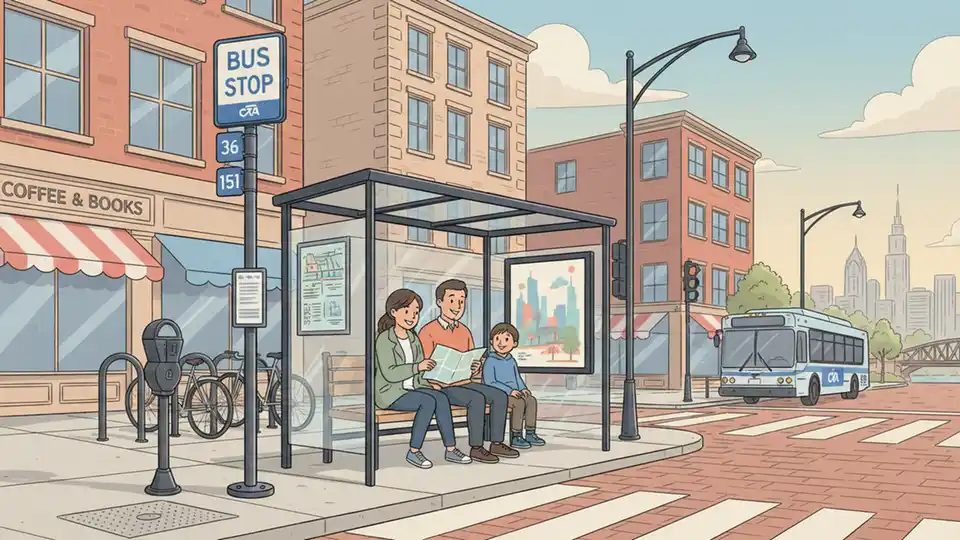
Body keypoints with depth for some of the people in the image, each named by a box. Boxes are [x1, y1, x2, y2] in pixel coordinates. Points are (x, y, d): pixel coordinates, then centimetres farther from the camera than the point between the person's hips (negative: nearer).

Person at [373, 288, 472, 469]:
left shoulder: (413, 339, 12)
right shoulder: (384, 339, -12)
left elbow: (419, 371, 16)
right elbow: (389, 374, -23)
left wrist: (427, 367, -5)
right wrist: (417, 367, -29)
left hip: (411, 388, 7)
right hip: (390, 393, -7)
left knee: (441, 397, -18)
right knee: (428, 401, -28)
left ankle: (450, 450, -13)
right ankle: (414, 452, -16)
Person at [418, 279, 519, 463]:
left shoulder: (465, 331, 14)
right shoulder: (428, 331, -9)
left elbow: (473, 364, 15)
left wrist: (476, 368, -10)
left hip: (464, 384, 8)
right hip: (442, 387, -7)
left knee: (500, 396, -10)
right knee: (477, 399, -31)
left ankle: (496, 443, -4)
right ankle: (476, 448, -21)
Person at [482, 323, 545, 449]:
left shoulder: (511, 361, 15)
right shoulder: (490, 361, -10)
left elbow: (517, 378, 24)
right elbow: (490, 382, -17)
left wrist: (523, 388, 2)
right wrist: (509, 390, -22)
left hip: (514, 392, 7)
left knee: (531, 400, -14)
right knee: (519, 403, -29)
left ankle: (530, 434, -7)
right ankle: (516, 438, -24)